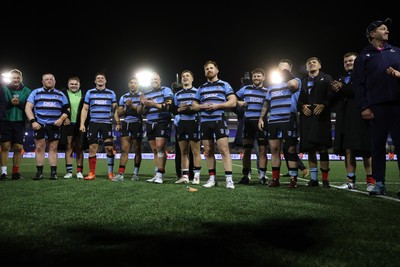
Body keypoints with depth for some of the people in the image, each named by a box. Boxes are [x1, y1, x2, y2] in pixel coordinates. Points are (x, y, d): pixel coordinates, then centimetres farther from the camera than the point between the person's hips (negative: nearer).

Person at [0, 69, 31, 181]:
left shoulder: (27, 91, 6)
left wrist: (19, 103, -17)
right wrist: (10, 103, -18)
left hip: (20, 123, 1)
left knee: (19, 148, 1)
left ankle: (15, 172, 10)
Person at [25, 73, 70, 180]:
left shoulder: (60, 94, 14)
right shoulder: (36, 92, 10)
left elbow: (67, 109, 12)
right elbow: (28, 107, 3)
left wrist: (61, 119, -6)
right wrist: (33, 121, -10)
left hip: (55, 125, 1)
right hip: (39, 124, -1)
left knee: (53, 148, 0)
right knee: (40, 147, -3)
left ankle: (53, 172, 3)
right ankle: (39, 172, 4)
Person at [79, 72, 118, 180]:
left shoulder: (111, 93, 11)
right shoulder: (89, 93, 11)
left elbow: (115, 109, 10)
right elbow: (85, 109, 10)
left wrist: (118, 121, -5)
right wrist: (82, 124, 0)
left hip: (107, 123, 0)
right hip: (93, 123, 0)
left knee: (109, 148, -5)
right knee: (92, 148, -2)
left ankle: (111, 173, 2)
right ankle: (92, 173, 5)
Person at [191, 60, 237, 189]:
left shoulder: (224, 85, 8)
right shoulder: (201, 88, 20)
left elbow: (233, 102, -1)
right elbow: (194, 106, 19)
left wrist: (217, 105, -14)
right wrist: (202, 106, -4)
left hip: (219, 120, -4)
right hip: (204, 122, 5)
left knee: (224, 150, -12)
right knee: (208, 152, 5)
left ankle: (229, 179, -13)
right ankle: (212, 178, 13)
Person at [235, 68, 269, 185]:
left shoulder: (267, 91, 13)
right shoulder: (245, 89, 14)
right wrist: (239, 103, -2)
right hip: (248, 121, 1)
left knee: (262, 150, -3)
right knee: (246, 150, 4)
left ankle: (262, 176, 2)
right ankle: (245, 176, 11)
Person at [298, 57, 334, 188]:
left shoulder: (326, 78, 12)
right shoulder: (302, 80, 19)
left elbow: (331, 96, 0)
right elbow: (297, 98, 13)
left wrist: (323, 105, -16)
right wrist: (302, 106, -6)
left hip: (321, 117, -3)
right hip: (306, 117, 3)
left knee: (323, 148, -7)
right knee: (310, 148, 2)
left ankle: (325, 179, -1)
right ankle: (314, 178, 9)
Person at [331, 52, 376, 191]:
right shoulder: (341, 79, 25)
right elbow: (334, 99, 15)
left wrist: (342, 88, -8)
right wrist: (335, 90, -6)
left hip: (360, 116, -5)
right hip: (344, 119, 5)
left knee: (365, 150, -6)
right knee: (348, 151, 1)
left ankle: (371, 181, -2)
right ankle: (351, 180, 3)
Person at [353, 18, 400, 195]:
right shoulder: (363, 56, 10)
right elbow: (359, 84, 3)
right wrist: (364, 107, -6)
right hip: (376, 106, -2)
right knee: (378, 145, 0)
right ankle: (379, 183, 6)